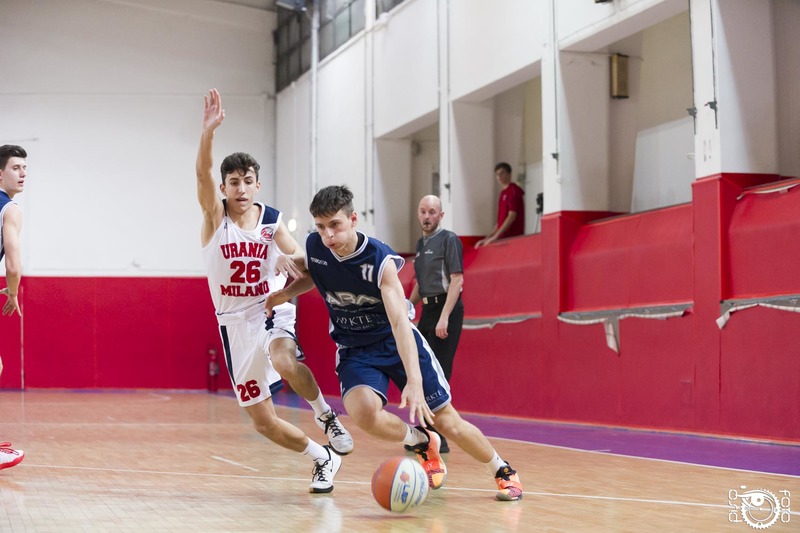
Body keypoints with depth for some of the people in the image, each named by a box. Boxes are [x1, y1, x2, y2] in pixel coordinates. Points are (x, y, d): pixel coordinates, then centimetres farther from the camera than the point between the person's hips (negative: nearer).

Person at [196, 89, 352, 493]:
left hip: (272, 309, -1)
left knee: (284, 361, -38)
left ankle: (325, 414, -11)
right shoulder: (215, 214, -6)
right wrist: (208, 129, -42)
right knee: (263, 421, 2)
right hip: (234, 321, 1)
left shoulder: (271, 221, -1)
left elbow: (305, 269, 4)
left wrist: (289, 262, -20)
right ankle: (322, 457, 25)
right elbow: (202, 174, -26)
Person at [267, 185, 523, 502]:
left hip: (397, 342, -2)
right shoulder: (314, 247, -12)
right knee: (363, 412, -29)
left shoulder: (381, 260, -26)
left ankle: (503, 471, 26)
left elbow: (399, 321, -35)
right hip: (355, 350, 3)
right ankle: (423, 444, 1)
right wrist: (285, 294, -2)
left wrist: (414, 381, -45)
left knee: (448, 421, -1)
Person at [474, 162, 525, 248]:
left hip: (512, 238, -8)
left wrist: (495, 236, -18)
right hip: (503, 238, 8)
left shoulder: (514, 191, -5)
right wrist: (487, 238, 16)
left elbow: (512, 216, -14)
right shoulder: (503, 193, 20)